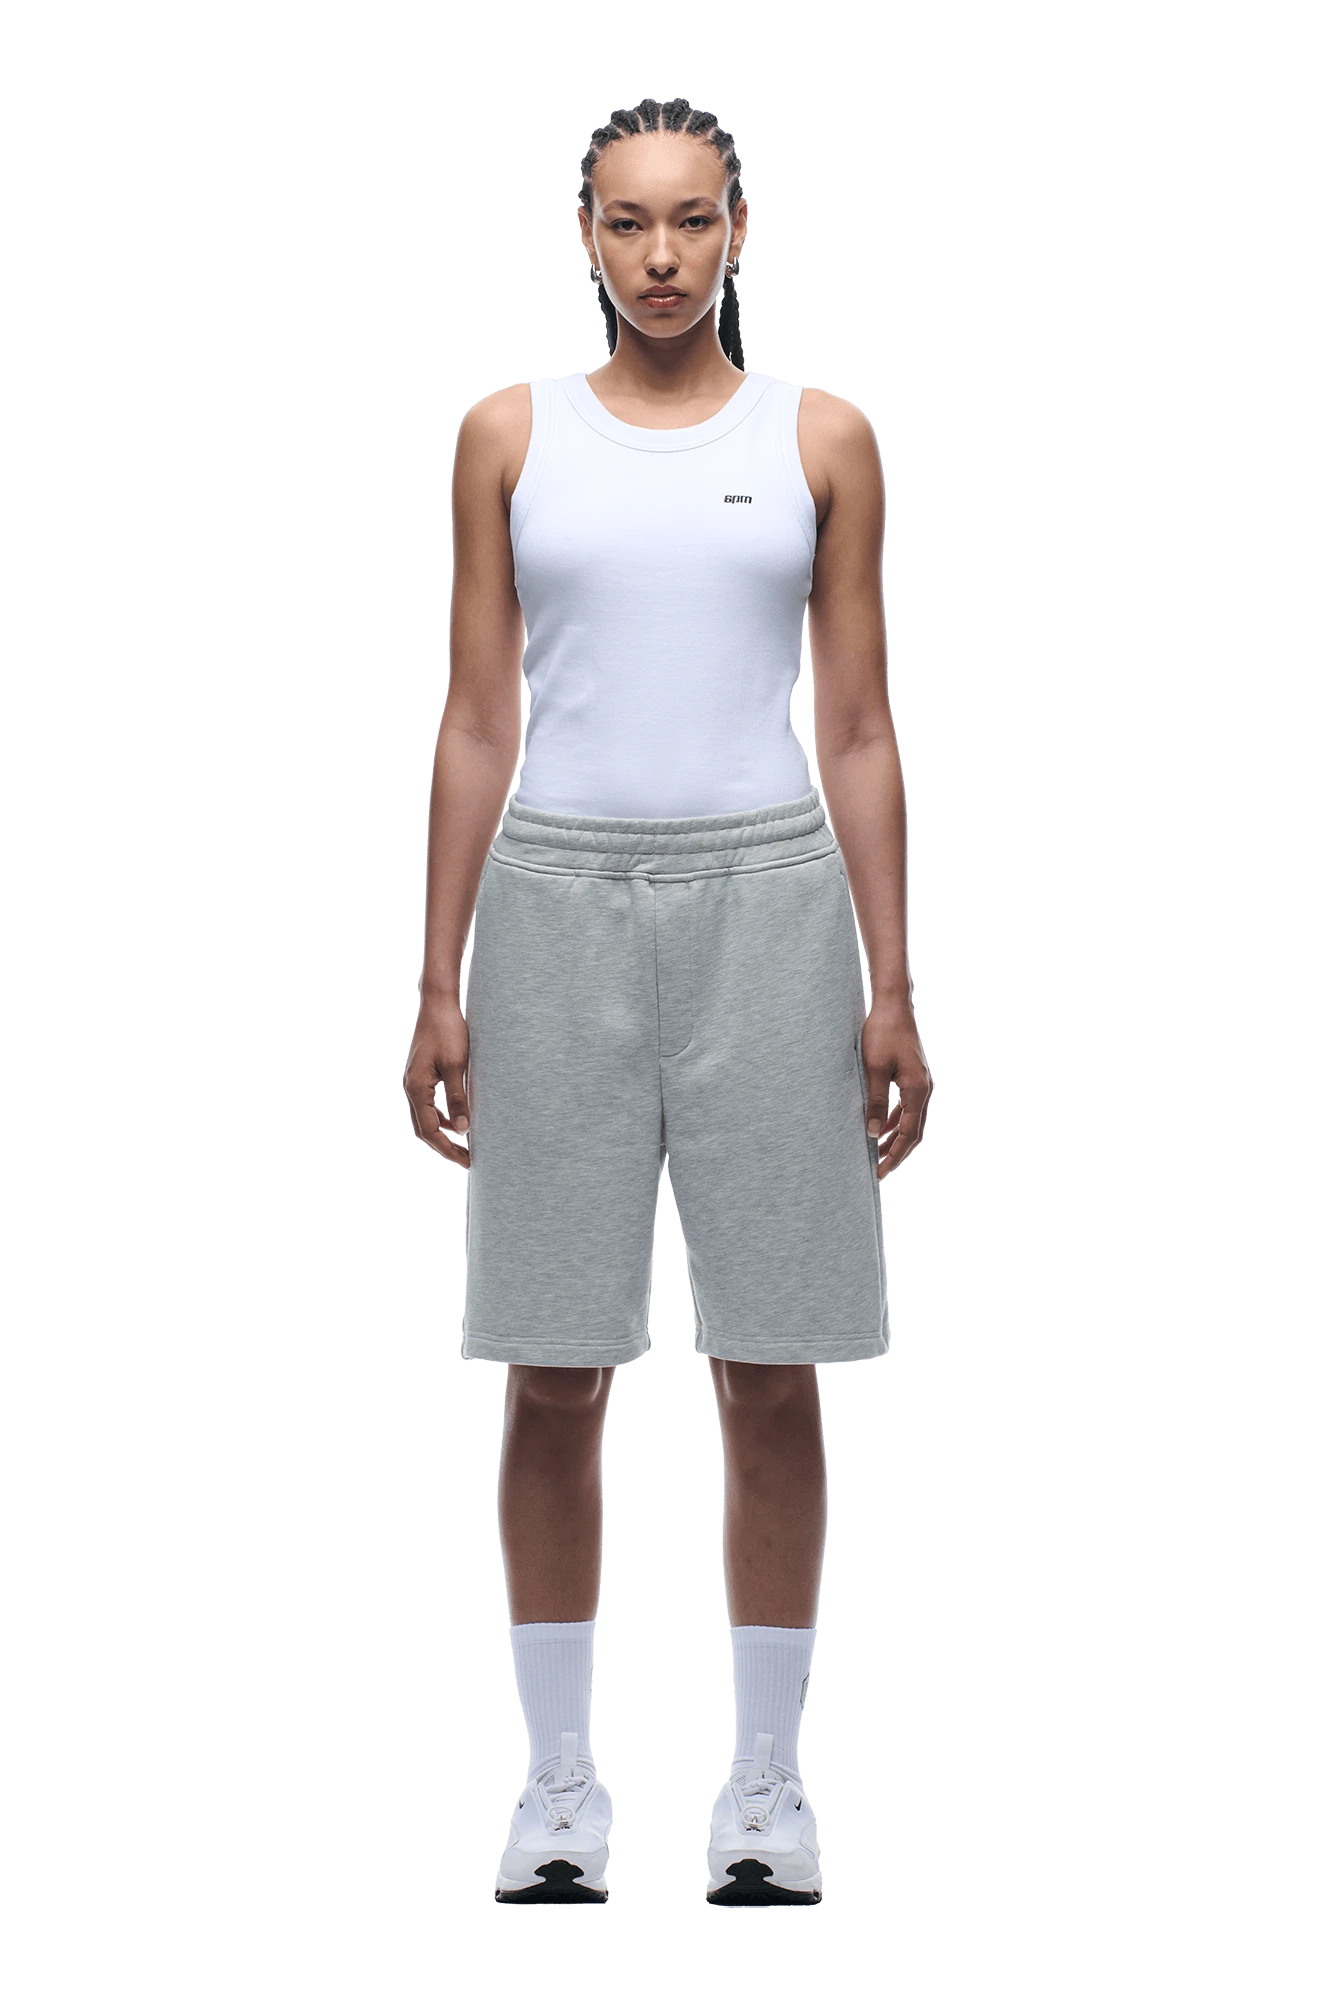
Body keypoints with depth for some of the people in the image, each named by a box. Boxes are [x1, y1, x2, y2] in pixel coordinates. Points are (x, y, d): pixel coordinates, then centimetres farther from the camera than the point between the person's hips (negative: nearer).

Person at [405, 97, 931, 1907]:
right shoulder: (511, 438, 7)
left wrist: (892, 988, 0)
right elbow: (476, 725, 6)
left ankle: (766, 1783, 11)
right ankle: (560, 1779, 11)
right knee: (555, 1376, 1)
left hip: (764, 896, 0)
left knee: (773, 1381, 1)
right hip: (558, 897, 0)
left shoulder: (820, 442, 6)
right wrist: (440, 981, 1)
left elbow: (861, 731, 6)